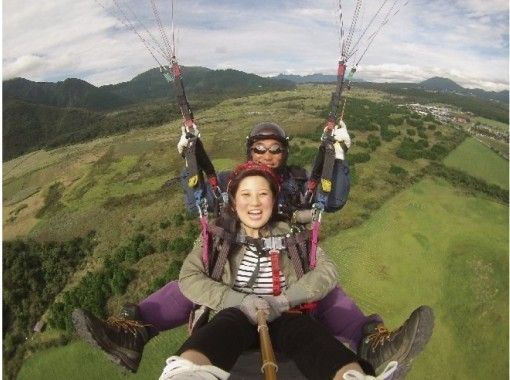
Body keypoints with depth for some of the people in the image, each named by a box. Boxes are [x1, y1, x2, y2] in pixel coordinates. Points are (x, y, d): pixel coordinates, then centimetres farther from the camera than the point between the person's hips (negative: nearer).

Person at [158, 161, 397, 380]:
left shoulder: (291, 235, 12)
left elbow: (328, 271, 1)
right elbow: (188, 278, -2)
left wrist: (284, 300, -14)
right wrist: (239, 301, -16)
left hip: (284, 317, 1)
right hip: (236, 314, -1)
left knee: (309, 333, -33)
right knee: (227, 324, -37)